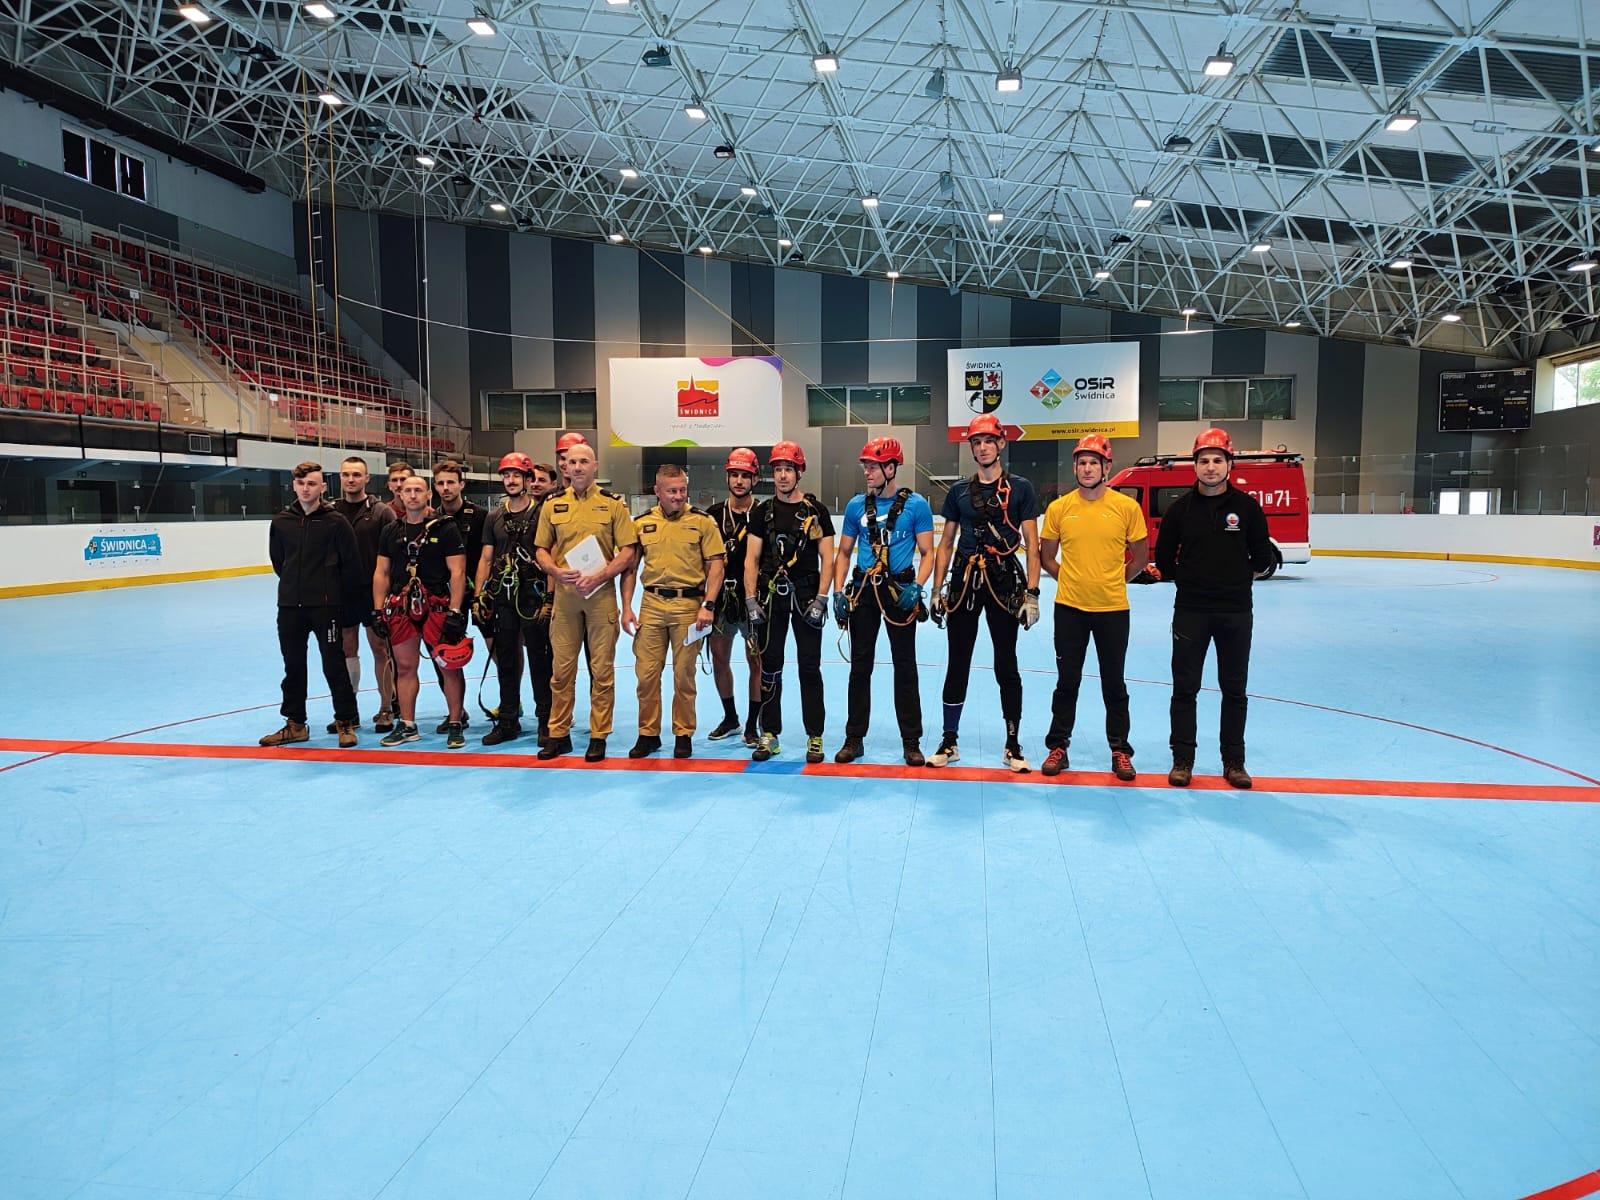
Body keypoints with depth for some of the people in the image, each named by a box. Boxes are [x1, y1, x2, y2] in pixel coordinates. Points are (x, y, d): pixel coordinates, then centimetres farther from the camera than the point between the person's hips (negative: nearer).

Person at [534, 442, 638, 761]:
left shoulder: (613, 504, 2)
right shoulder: (552, 505, 9)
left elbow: (628, 552, -2)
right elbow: (542, 550, 12)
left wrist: (599, 576, -15)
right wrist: (558, 571, -8)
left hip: (601, 594, -2)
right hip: (564, 594, 2)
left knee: (602, 669, 3)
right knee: (561, 668, 6)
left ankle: (599, 736, 12)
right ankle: (559, 733, 17)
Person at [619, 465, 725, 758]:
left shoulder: (702, 521, -1)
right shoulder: (642, 522, 7)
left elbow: (716, 565, -3)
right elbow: (630, 567, 11)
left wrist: (707, 605, -12)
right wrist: (626, 607, 4)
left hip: (689, 605, -2)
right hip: (651, 605, 3)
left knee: (684, 674, 5)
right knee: (646, 673, 4)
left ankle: (684, 734, 18)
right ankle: (648, 733, 18)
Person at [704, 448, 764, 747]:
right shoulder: (714, 514, 6)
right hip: (720, 598, 4)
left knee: (756, 661, 1)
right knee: (719, 659, 11)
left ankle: (753, 725, 14)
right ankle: (730, 718, 30)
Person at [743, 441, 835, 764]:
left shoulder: (816, 511, 2)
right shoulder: (762, 511, 7)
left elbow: (827, 558, 1)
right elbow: (751, 558, 4)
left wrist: (820, 599, -8)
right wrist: (751, 601, -4)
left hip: (806, 595, -2)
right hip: (770, 595, 2)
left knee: (809, 667, 1)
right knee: (770, 666, 7)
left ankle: (814, 737, 9)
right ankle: (769, 734, 17)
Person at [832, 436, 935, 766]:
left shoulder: (916, 505, -2)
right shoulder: (856, 505, 7)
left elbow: (927, 553, -1)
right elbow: (844, 553, 12)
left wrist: (916, 587, -17)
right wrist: (838, 591, 0)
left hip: (899, 591, -3)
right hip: (863, 590, 3)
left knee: (905, 667, 3)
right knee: (860, 666, 8)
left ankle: (912, 742, 13)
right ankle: (854, 739, 18)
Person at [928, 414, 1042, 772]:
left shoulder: (1020, 488, 1)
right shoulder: (958, 492, 9)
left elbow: (1031, 544, -2)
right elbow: (946, 544, 12)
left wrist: (1032, 593, -9)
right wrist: (936, 590, 5)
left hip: (1004, 583, -2)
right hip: (964, 583, 3)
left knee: (1006, 666, 3)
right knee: (957, 664, 6)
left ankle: (1013, 746, 14)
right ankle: (949, 742, 16)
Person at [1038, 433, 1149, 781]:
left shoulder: (1127, 507, -4)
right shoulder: (1059, 508, -1)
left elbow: (1140, 557, 6)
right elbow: (1047, 557, 9)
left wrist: (1112, 582, 5)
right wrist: (1072, 580, 1)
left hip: (1113, 609, 0)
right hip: (1070, 608, 1)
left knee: (1114, 683, 10)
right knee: (1067, 682, 9)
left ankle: (1120, 751, 21)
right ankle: (1058, 746, 21)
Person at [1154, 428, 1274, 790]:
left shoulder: (1247, 506, 0)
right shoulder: (1180, 508, 1)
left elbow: (1262, 560, 7)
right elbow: (1164, 560, 9)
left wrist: (1237, 580, 6)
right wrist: (1191, 581, 6)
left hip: (1237, 613, 0)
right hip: (1190, 611, 0)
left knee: (1234, 690, 8)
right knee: (1185, 689, 3)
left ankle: (1234, 762, 19)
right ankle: (1182, 760, 12)